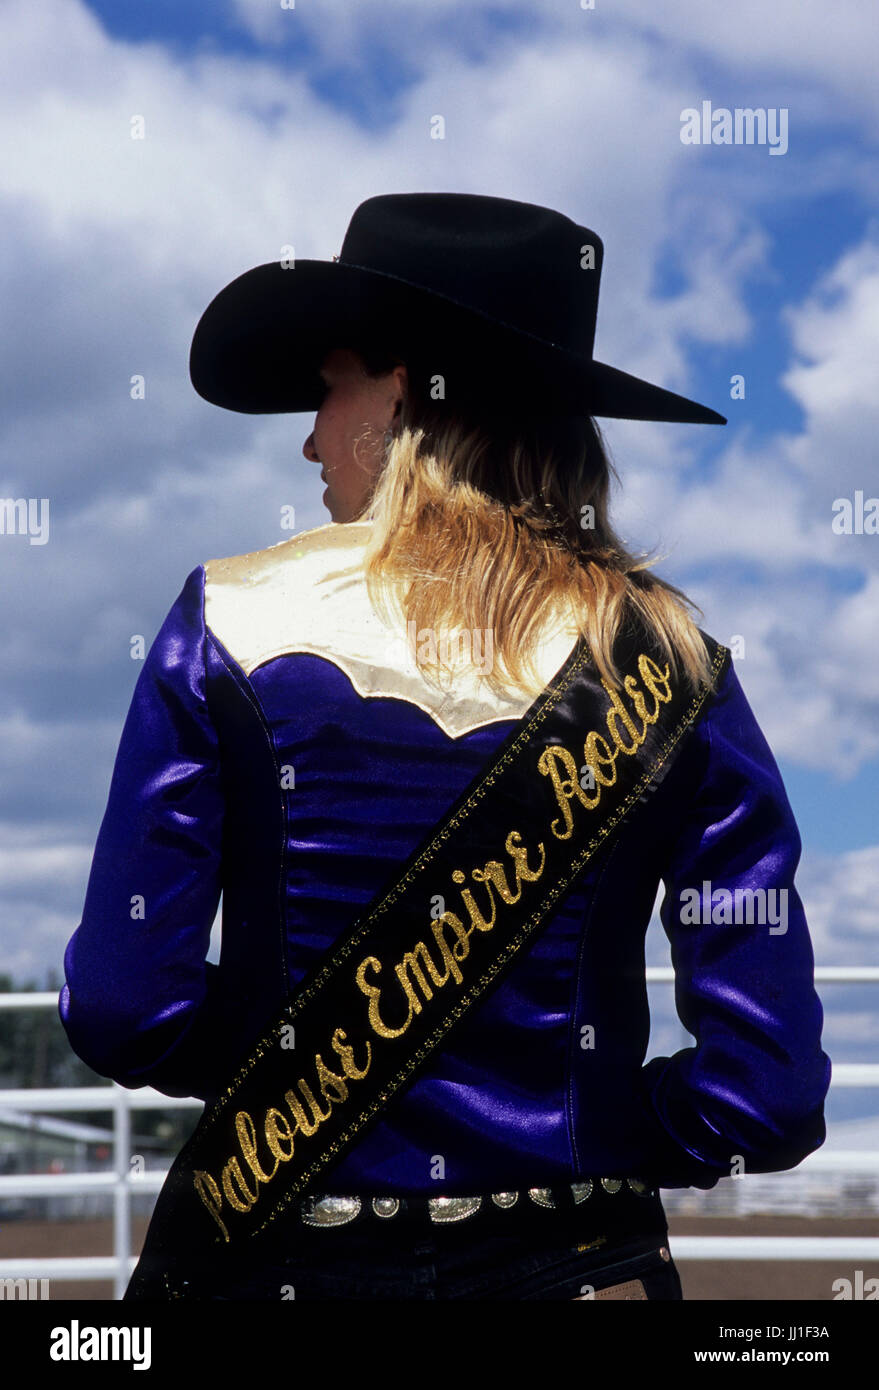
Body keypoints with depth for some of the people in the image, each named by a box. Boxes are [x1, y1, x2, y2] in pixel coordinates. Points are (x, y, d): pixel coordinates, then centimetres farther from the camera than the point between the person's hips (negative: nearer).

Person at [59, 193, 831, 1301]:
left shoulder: (231, 622, -8)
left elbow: (122, 1010, -10)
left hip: (285, 1258, 0)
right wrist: (575, 1133, 9)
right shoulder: (670, 658, -5)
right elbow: (769, 1095, -9)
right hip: (578, 1260, 1)